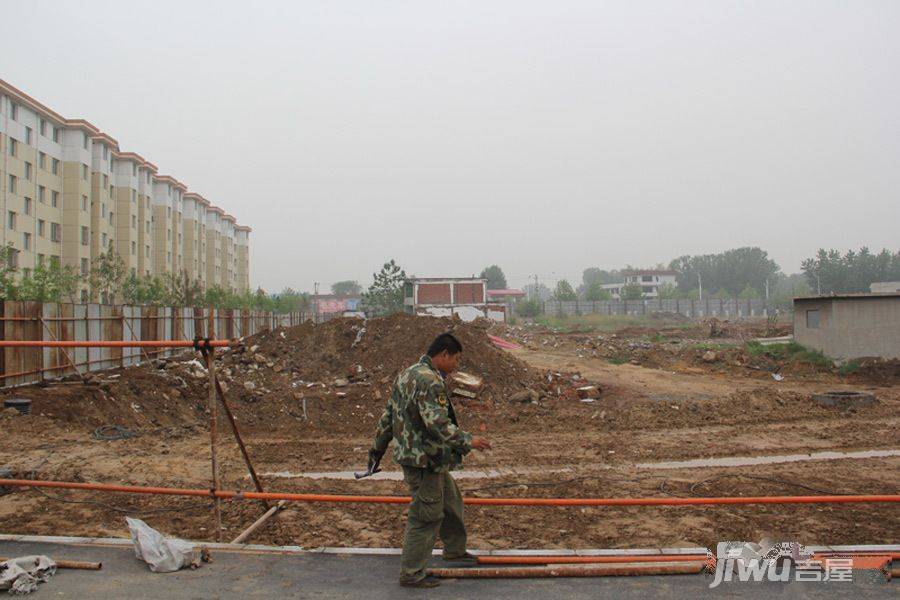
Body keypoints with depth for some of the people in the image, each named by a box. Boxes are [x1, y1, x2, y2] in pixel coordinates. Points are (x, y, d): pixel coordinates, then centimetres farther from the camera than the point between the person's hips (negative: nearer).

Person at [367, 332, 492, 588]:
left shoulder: (407, 374, 11)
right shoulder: (430, 381, -22)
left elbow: (388, 416, 16)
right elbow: (438, 424, -29)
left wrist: (377, 449, 21)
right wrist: (468, 441, -18)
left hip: (410, 452, 10)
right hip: (424, 461, -10)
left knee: (451, 500, 23)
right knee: (426, 517, 2)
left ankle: (455, 550, 40)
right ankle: (411, 573, 14)